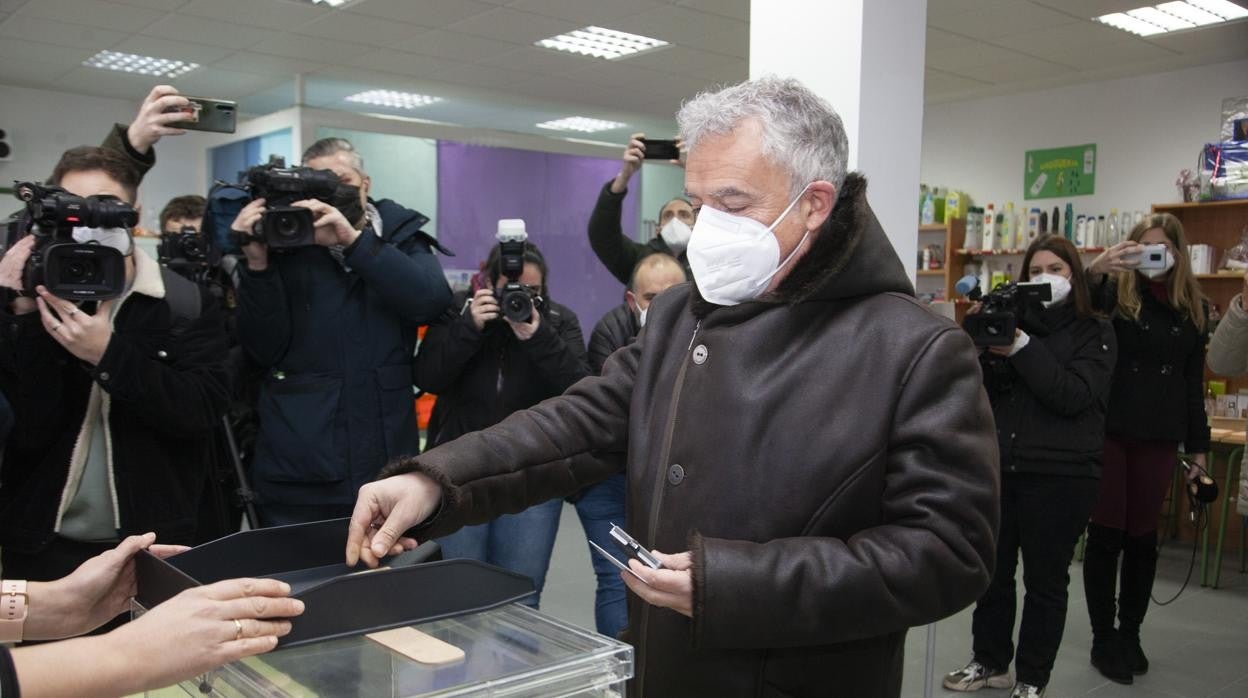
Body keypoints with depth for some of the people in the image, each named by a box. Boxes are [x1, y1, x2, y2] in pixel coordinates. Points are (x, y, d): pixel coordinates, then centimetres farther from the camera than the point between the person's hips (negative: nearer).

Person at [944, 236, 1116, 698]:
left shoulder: (1095, 332, 0)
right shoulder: (1011, 319, 8)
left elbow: (1073, 395, -14)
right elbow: (983, 390, 5)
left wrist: (1021, 348, -22)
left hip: (1059, 474, -3)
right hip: (1000, 466, 3)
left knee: (1045, 580, 7)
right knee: (992, 571, 10)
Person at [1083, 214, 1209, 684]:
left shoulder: (1193, 308, 8)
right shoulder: (1115, 293, 0)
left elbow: (1193, 383, 11)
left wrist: (1198, 445, 10)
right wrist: (1096, 270, -40)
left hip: (1158, 438, 3)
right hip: (1108, 431, -2)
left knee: (1142, 537, 10)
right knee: (1105, 535, 2)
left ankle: (1130, 633, 24)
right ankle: (1103, 638, 14)